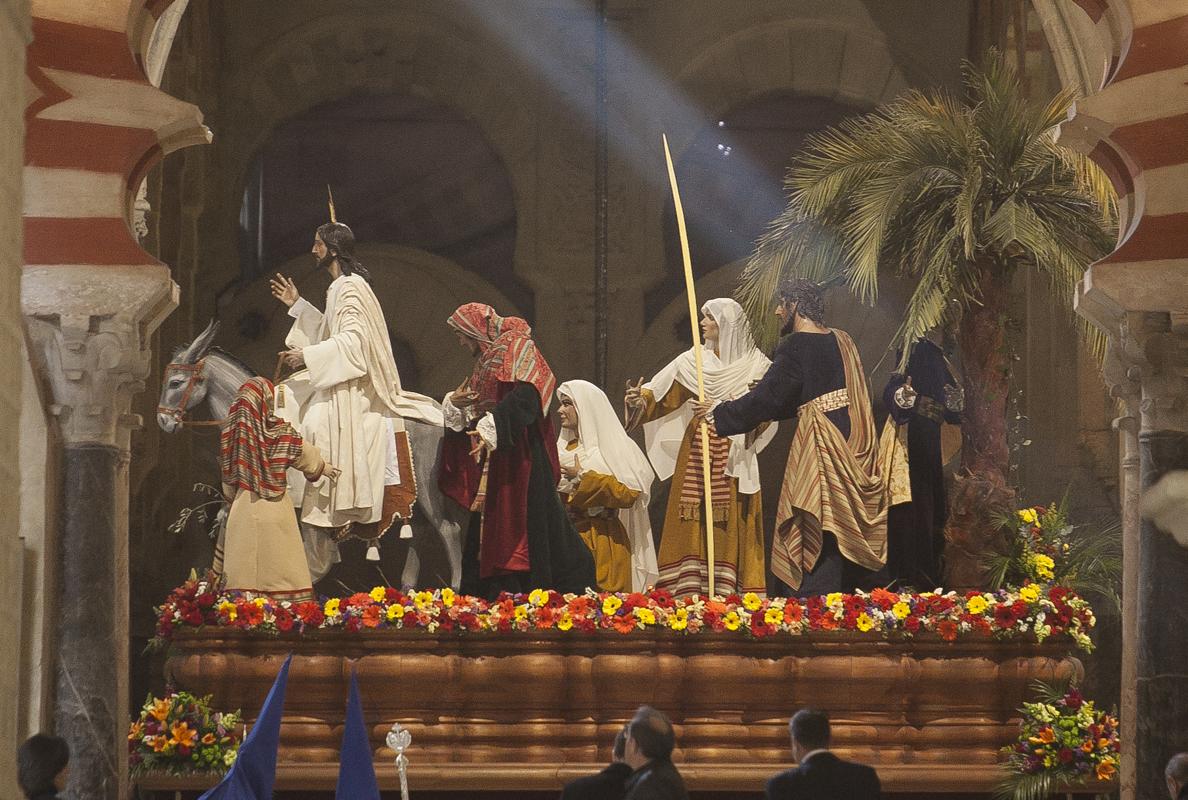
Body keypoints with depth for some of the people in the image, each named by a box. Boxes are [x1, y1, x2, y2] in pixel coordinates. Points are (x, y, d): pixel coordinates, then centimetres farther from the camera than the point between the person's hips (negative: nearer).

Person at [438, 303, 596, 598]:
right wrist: (455, 403, 3)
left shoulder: (515, 346, -5)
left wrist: (493, 427, -31)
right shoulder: (484, 360, 22)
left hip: (519, 458, -9)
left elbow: (526, 395, -21)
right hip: (491, 461, 9)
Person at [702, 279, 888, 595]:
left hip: (823, 445, -8)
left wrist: (721, 413, 4)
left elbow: (767, 397, -10)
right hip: (855, 444, 8)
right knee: (849, 532, 14)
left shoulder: (796, 346, -13)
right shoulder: (841, 340, 11)